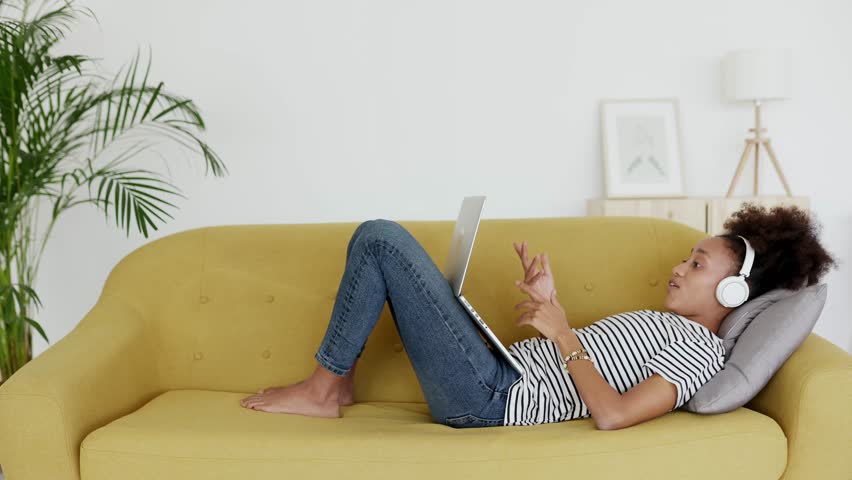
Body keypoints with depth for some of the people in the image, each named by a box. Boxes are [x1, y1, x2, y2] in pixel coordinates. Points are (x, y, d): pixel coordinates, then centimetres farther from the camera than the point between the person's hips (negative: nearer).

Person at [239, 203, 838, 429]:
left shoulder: (700, 346, -8)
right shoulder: (665, 325, 22)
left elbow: (612, 414, -22)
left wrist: (563, 334, -15)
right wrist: (552, 303, 9)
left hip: (489, 398, -10)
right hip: (497, 376, 10)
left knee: (382, 239, -11)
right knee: (378, 237, 13)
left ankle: (322, 388, -1)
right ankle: (340, 380, 14)